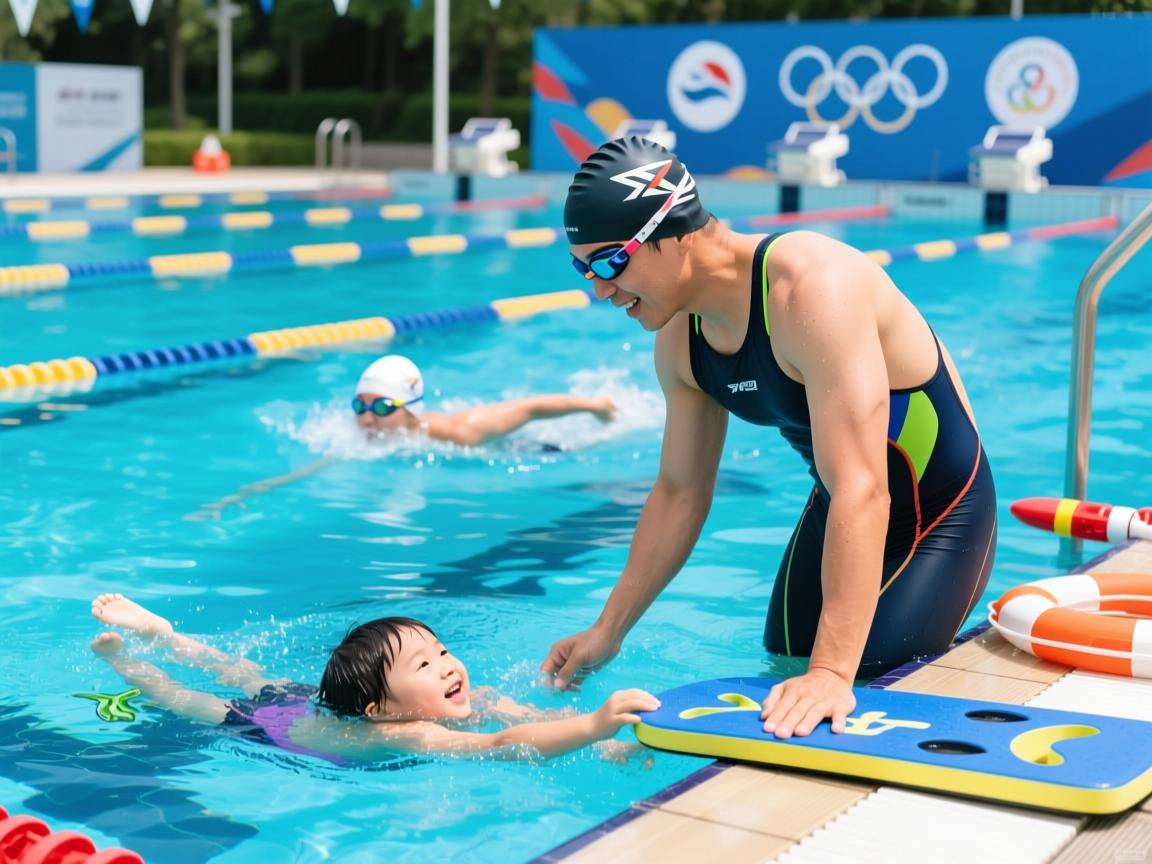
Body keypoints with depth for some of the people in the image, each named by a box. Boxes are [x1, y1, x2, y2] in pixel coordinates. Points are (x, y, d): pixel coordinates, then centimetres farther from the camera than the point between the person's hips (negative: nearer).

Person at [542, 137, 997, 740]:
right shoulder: (680, 339, -8)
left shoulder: (812, 287, -35)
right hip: (837, 513, 8)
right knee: (781, 674, 10)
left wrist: (833, 671, -49)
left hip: (940, 517, -7)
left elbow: (862, 491, -43)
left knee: (859, 704, -14)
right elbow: (680, 493, 4)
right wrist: (607, 632, 5)